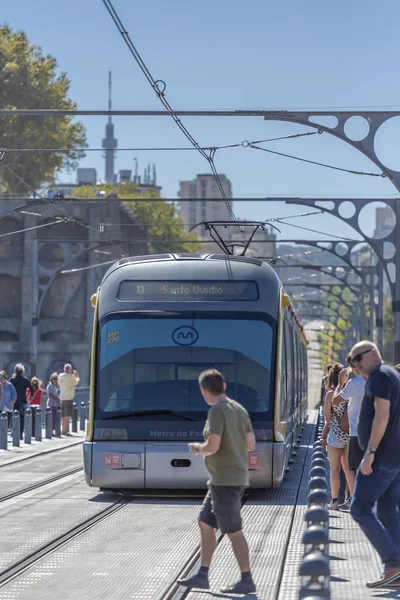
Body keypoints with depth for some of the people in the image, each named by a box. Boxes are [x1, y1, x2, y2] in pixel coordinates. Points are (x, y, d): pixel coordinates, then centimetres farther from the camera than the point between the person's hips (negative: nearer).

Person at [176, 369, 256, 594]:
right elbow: (251, 444, 14)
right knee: (206, 524, 14)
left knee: (233, 531, -4)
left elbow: (213, 446, -22)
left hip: (225, 480, -9)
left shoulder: (217, 411, -16)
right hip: (237, 477, 9)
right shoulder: (239, 409, 10)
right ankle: (202, 576, 16)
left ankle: (247, 580, 1)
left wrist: (197, 448, -3)